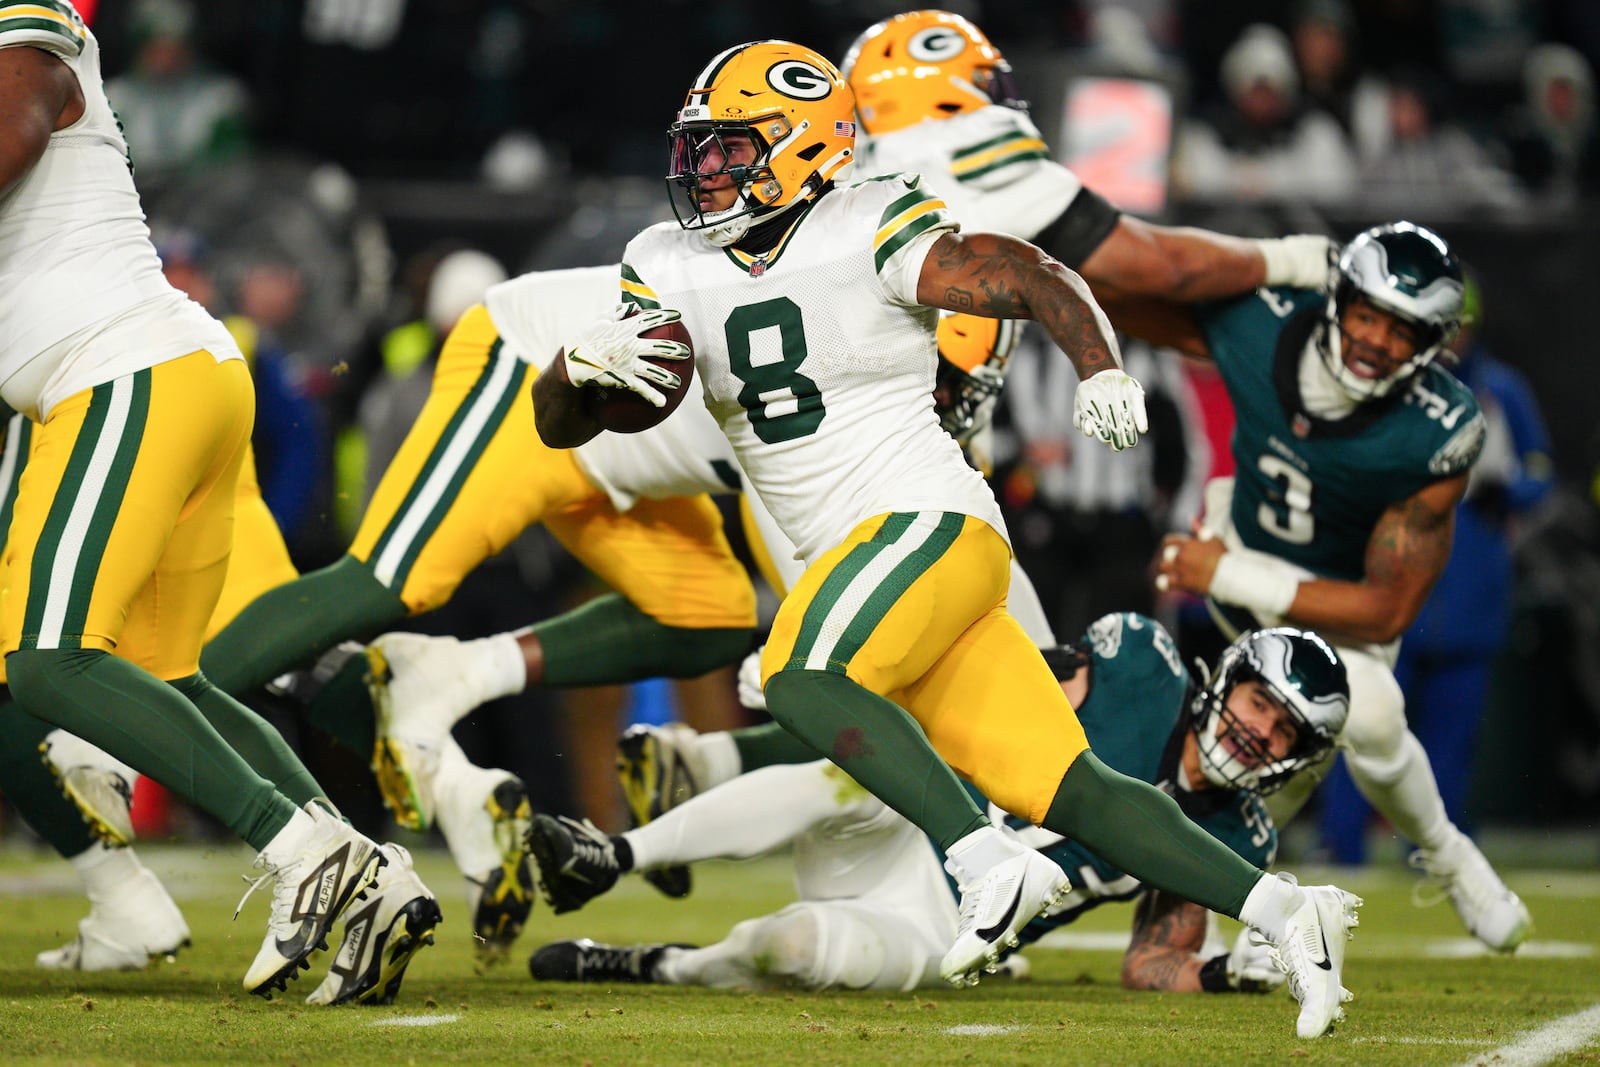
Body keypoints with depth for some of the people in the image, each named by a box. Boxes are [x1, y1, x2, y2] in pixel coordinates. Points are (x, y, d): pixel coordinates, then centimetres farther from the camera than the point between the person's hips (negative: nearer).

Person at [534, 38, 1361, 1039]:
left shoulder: (873, 236, -7)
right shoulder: (674, 271, 11)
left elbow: (1032, 278, -16)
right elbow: (558, 425, 9)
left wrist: (1102, 370, -35)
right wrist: (583, 362, -14)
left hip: (931, 521, -6)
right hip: (853, 561, 6)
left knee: (799, 679, -31)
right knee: (1066, 791, -3)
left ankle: (992, 866, -30)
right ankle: (1283, 912, -4)